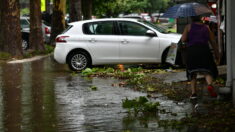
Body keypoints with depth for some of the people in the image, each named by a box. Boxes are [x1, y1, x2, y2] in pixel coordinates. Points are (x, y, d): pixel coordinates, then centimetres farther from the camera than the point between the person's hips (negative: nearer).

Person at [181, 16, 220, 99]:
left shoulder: (188, 27, 8)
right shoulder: (206, 27, 14)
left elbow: (183, 40, -2)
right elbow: (213, 42, 12)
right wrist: (217, 54, 18)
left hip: (191, 50, 0)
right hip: (204, 50, 0)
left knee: (192, 73, 13)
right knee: (207, 71, 0)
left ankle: (193, 92, 4)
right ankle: (210, 84, -31)